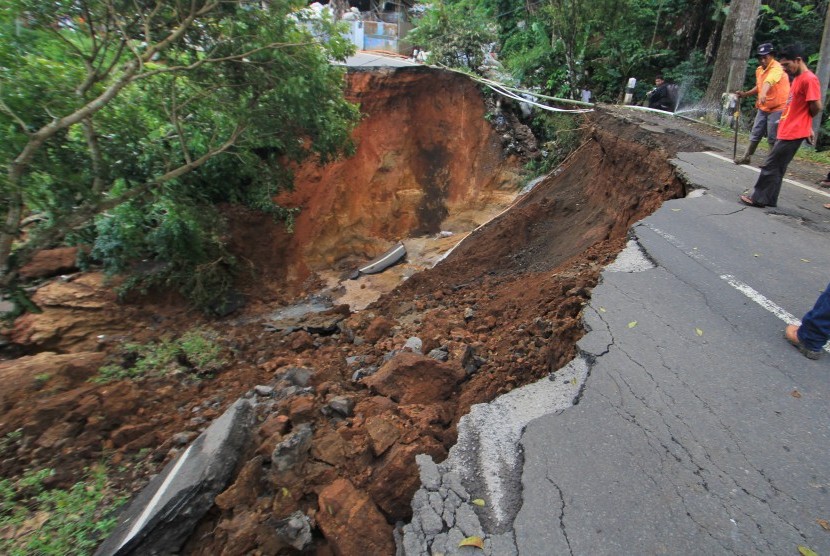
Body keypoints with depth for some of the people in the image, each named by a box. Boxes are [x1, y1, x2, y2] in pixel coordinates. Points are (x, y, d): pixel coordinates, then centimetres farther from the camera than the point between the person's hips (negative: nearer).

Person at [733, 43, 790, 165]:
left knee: (772, 138, -3)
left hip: (777, 109, -8)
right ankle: (747, 157, 24)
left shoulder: (776, 68, -20)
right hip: (763, 108, 8)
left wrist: (763, 94, -60)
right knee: (755, 134, 13)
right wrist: (745, 94, 14)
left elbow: (769, 82, -43)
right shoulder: (759, 69, 7)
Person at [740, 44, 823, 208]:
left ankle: (759, 198, 0)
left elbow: (816, 106, -17)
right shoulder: (798, 78, 16)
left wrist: (803, 119, 2)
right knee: (777, 167, 11)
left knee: (771, 166, -6)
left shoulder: (809, 79, -15)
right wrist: (807, 127, 18)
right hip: (787, 130, 10)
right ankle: (769, 199, 17)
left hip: (793, 132, -10)